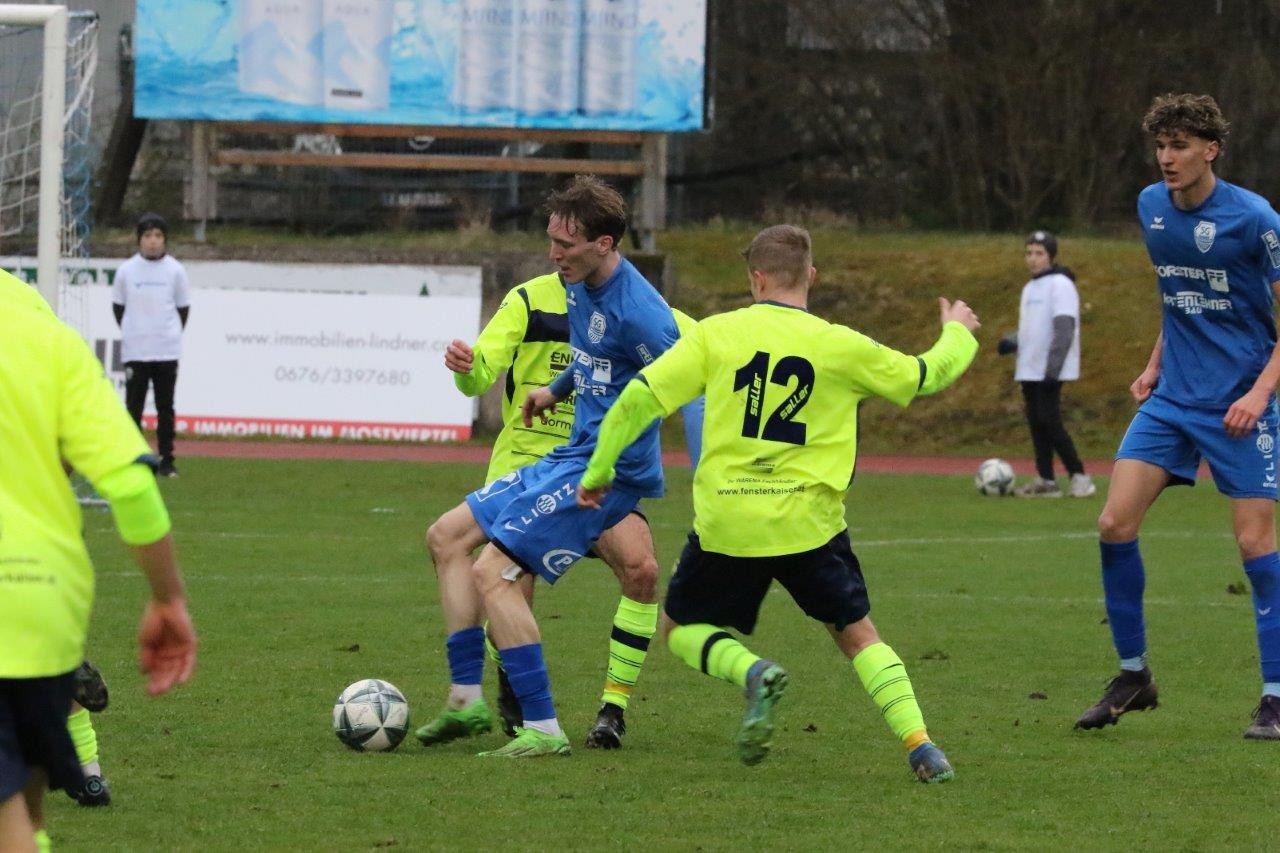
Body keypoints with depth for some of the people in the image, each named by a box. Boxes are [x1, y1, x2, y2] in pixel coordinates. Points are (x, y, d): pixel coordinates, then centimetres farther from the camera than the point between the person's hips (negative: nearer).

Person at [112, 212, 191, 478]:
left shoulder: (175, 270, 0)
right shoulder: (127, 270, 1)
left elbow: (183, 307, 9)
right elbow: (118, 305, 10)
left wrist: (172, 334, 6)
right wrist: (131, 332, 6)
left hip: (166, 351, 0)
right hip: (134, 352, 0)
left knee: (165, 406, 4)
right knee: (133, 406, 1)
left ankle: (167, 460, 9)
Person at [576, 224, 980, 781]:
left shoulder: (716, 334, -2)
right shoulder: (842, 346, -1)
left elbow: (640, 398, -4)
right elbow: (926, 376, 14)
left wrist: (598, 471, 9)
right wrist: (957, 333, 36)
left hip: (725, 525, -1)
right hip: (808, 523, 1)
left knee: (681, 629, 19)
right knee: (858, 635, 17)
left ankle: (754, 674, -11)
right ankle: (919, 746, 0)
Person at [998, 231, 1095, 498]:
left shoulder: (1060, 285, -10)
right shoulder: (1029, 288, 17)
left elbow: (1064, 329, -17)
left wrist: (1053, 367, -24)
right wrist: (1011, 342, 4)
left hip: (1050, 370, -9)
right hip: (1030, 370, 9)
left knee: (1049, 421, -12)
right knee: (1036, 423, 7)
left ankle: (1079, 477, -7)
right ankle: (1045, 481, 10)